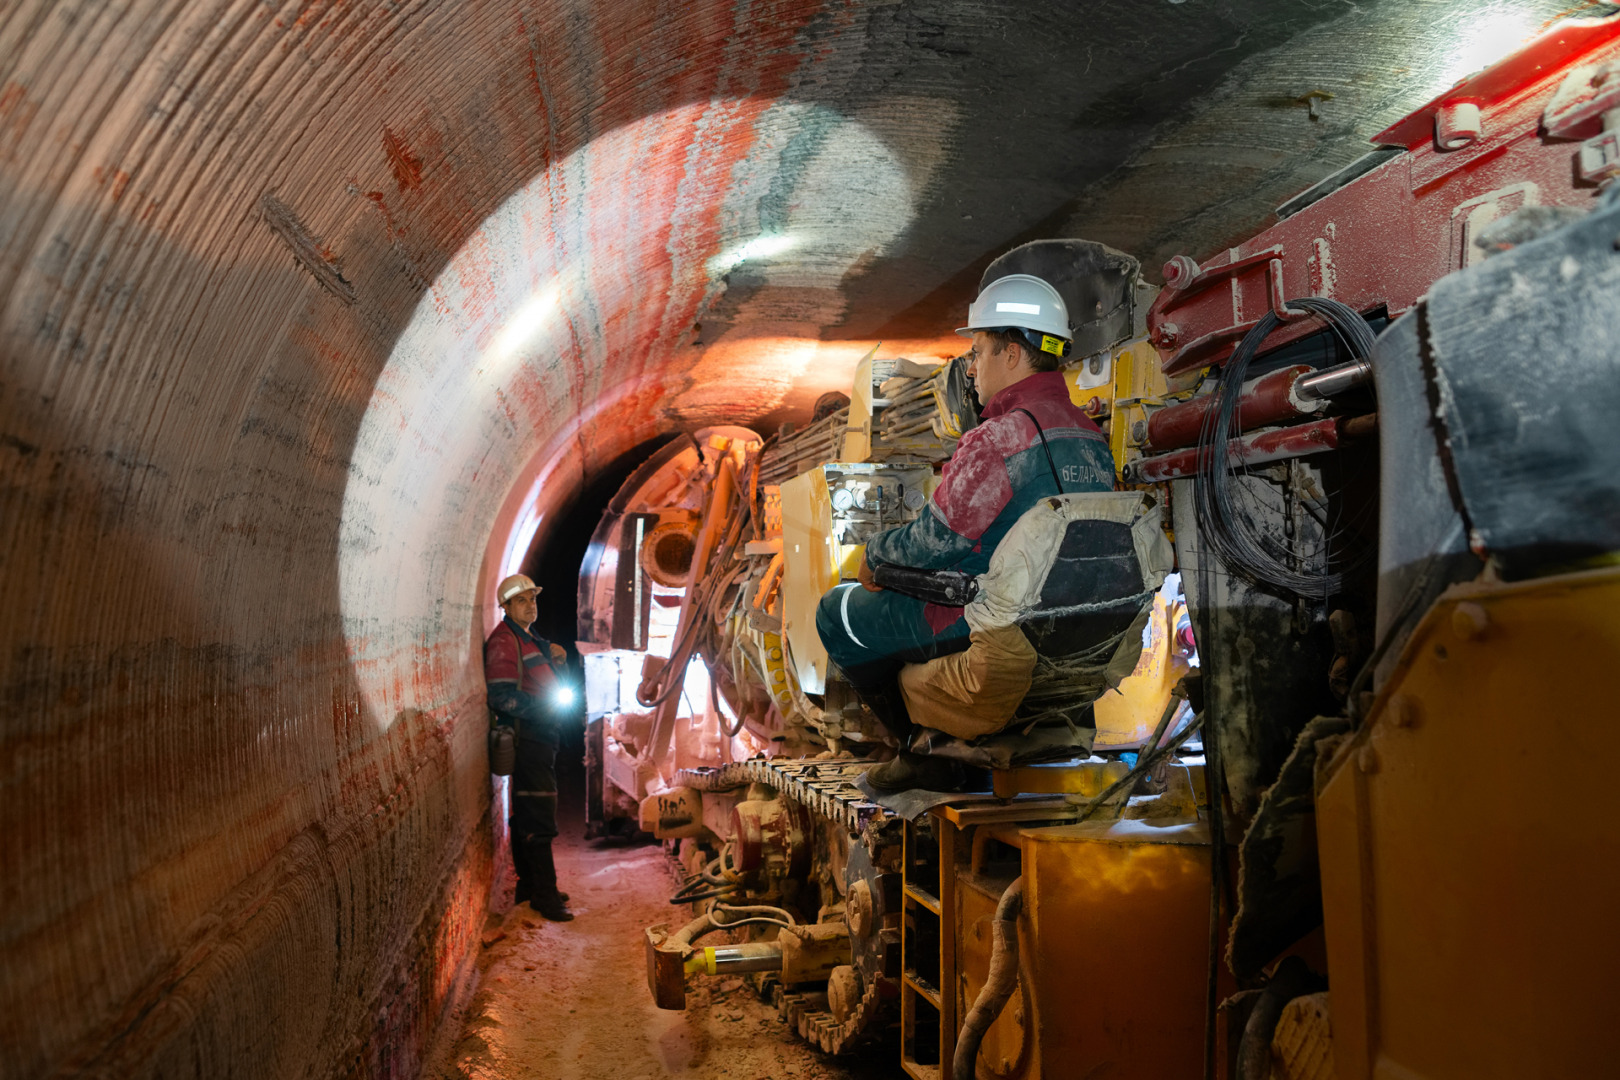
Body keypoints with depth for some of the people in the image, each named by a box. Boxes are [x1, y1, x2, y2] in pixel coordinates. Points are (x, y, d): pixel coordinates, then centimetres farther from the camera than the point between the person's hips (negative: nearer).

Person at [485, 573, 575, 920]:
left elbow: (543, 684, 28)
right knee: (538, 818, -10)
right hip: (525, 738, -10)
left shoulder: (529, 640, 20)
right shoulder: (503, 642, -10)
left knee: (527, 815, 15)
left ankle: (530, 884, 23)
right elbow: (502, 697, -19)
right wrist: (544, 706, -24)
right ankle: (544, 894, -7)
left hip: (539, 738, 10)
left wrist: (554, 658, 9)